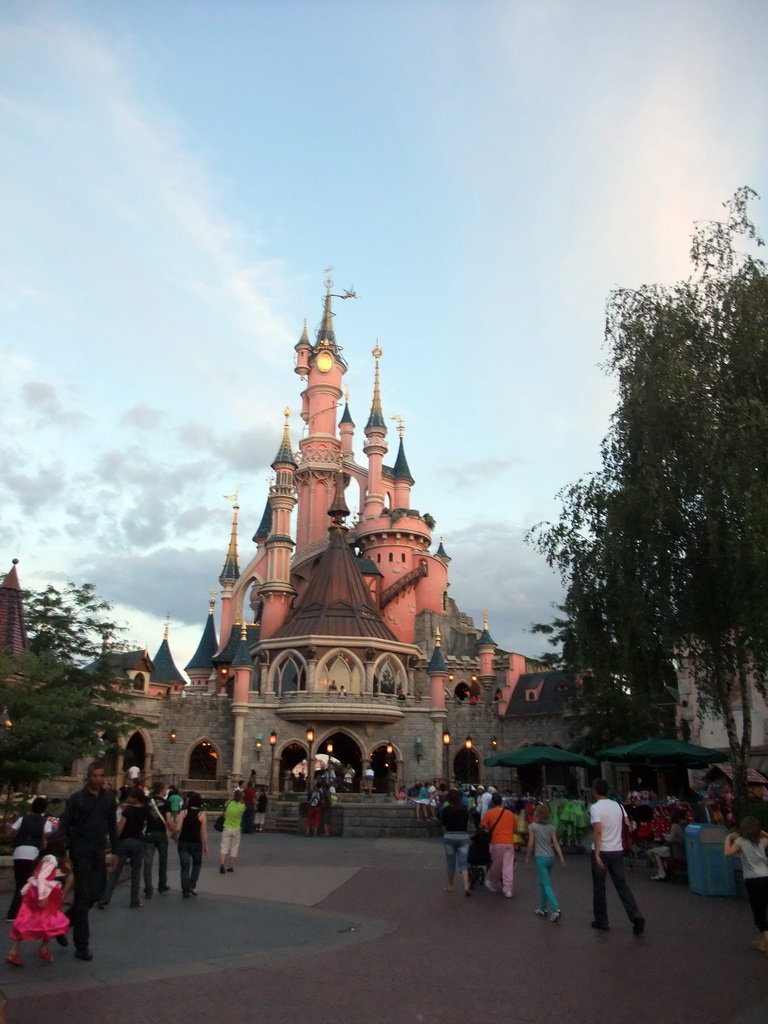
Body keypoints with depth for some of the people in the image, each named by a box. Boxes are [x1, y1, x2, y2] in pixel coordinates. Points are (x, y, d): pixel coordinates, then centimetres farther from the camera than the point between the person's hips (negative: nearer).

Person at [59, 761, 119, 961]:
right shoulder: (77, 798, -6)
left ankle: (65, 921, 33)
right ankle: (81, 945, 6)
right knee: (84, 895, -3)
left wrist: (115, 851, 12)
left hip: (99, 851, 4)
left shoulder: (108, 798, 6)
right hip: (81, 851, -4)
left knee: (96, 892, 8)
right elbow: (63, 826, -7)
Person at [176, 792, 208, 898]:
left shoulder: (184, 812, -3)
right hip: (196, 843, -1)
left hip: (183, 842, 1)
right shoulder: (202, 814, -5)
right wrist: (206, 846, 0)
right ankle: (192, 886, 12)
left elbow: (178, 828, -11)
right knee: (197, 864, 22)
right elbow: (204, 832, -7)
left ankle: (186, 891, 8)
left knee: (185, 867, 8)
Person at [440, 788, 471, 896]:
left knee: (450, 862, 13)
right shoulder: (465, 809, 1)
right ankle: (466, 886, -14)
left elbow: (443, 823, 0)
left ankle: (450, 886, 23)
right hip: (463, 837, 2)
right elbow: (467, 823, 11)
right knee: (463, 863, 2)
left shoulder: (446, 809, -8)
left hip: (449, 837, -2)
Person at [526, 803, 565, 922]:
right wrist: (561, 858, 4)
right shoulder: (550, 827, 8)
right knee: (543, 883, 19)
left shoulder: (533, 826, -5)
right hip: (551, 857, 6)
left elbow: (531, 844, -5)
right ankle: (542, 909, 24)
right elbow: (556, 843, 3)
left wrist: (527, 857, 5)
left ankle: (556, 910, -20)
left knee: (546, 884, -7)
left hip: (540, 858, -6)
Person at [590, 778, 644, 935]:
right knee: (621, 884, 10)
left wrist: (597, 853, -23)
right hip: (617, 851, 5)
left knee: (599, 887, 9)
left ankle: (602, 922, 16)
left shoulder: (595, 807, -13)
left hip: (602, 852, -5)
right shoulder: (618, 806, 5)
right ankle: (636, 917, -5)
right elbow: (628, 826, 6)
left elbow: (597, 831, -22)